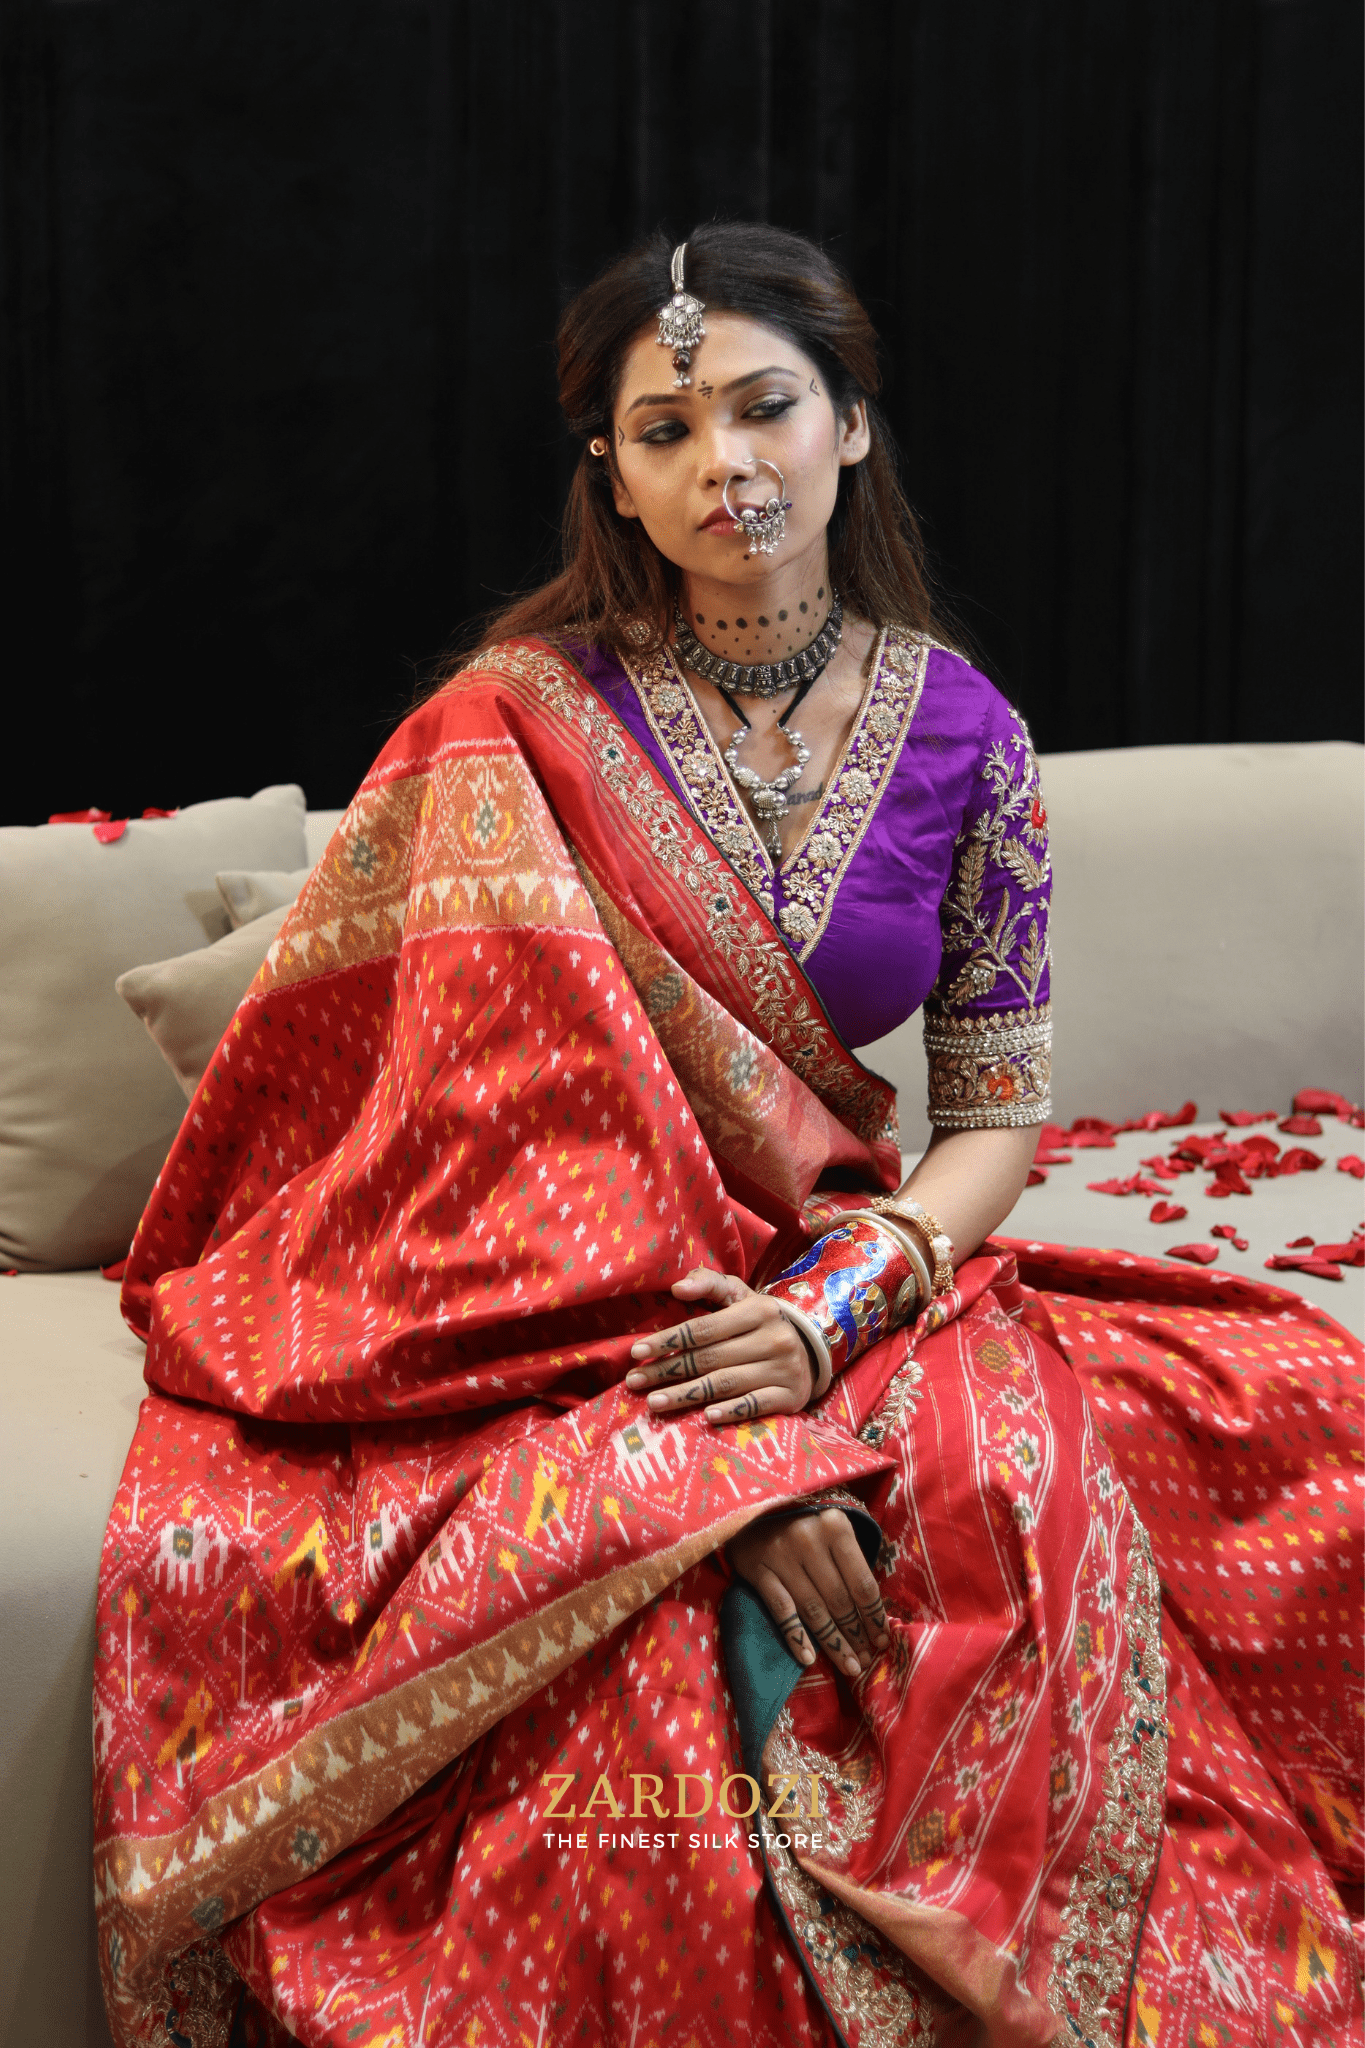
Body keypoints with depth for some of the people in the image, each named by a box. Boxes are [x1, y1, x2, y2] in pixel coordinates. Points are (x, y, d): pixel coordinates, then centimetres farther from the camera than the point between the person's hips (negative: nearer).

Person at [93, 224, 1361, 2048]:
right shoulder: (518, 728, -6)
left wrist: (831, 1312, -17)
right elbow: (508, 1108, -13)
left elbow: (998, 1108, 4)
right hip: (552, 1314, -3)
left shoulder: (958, 729, 3)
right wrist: (726, 1464, -23)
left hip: (840, 1271, 4)